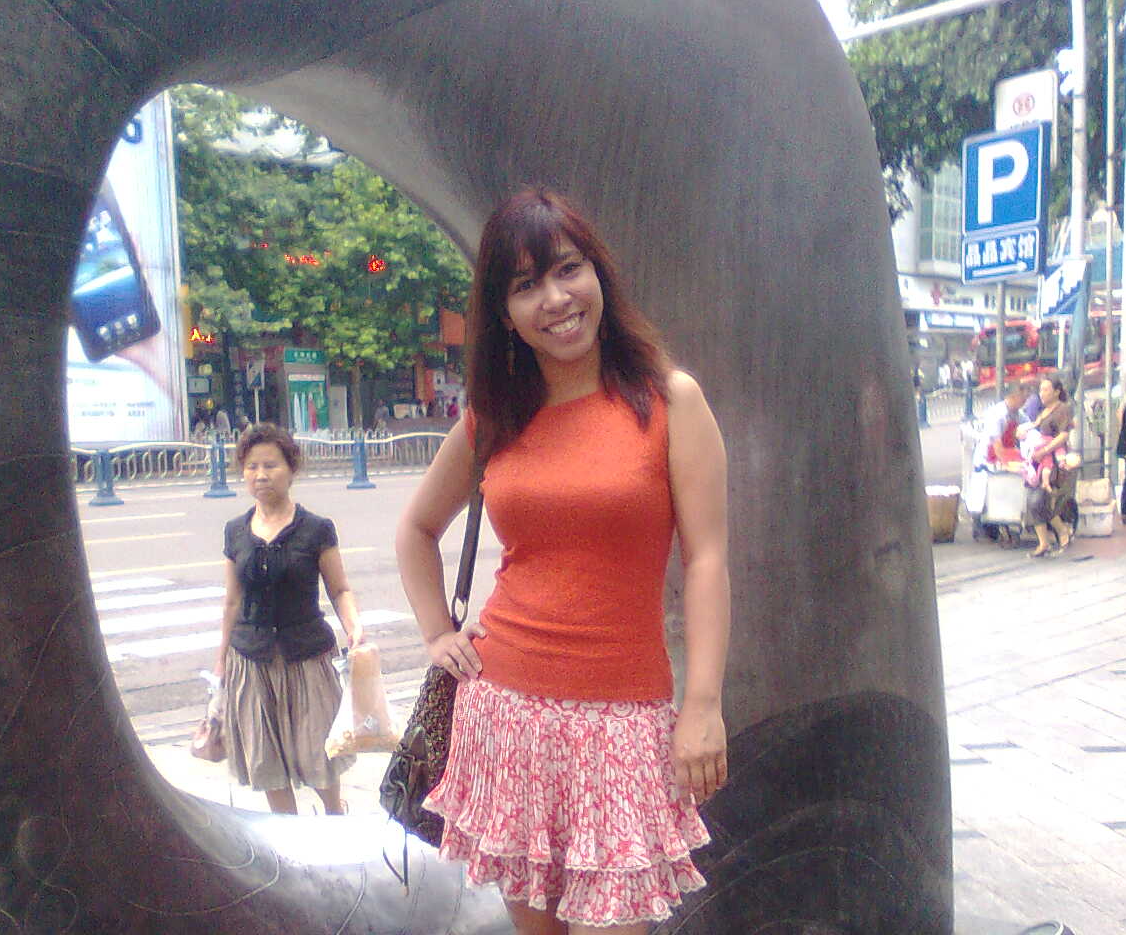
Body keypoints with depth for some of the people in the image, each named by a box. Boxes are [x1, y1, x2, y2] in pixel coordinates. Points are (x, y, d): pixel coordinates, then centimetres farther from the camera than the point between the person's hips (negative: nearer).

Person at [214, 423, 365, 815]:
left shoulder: (316, 529, -7)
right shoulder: (236, 531, 4)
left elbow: (340, 589, -5)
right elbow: (233, 600, 12)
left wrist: (353, 626, -24)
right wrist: (221, 658, 15)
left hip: (307, 655, -3)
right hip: (251, 660, 4)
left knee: (315, 753, 3)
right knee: (266, 761, 11)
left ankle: (335, 816, 33)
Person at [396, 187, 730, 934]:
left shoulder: (671, 399, -4)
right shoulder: (491, 420, 6)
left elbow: (707, 558, -8)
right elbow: (417, 528, 21)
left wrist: (703, 705, -12)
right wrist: (438, 633, 10)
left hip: (622, 714, -3)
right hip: (504, 701, 4)